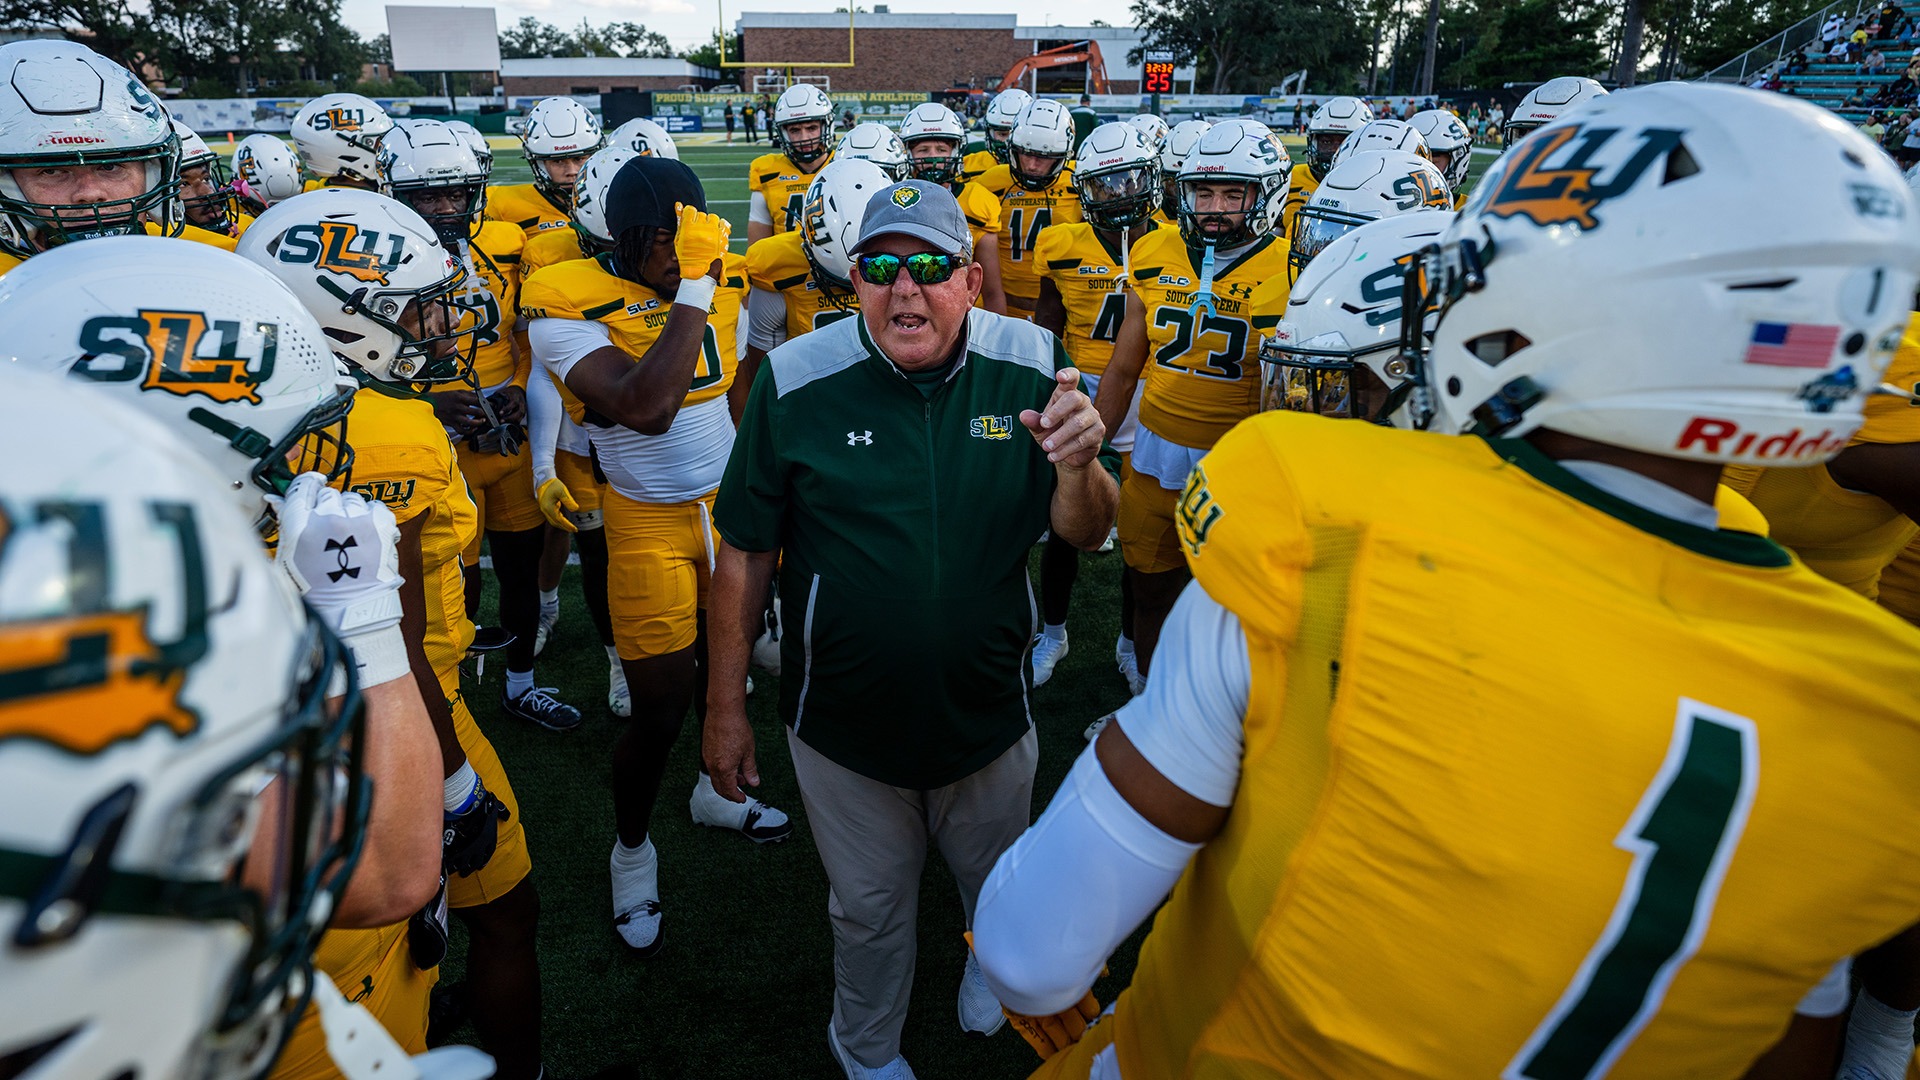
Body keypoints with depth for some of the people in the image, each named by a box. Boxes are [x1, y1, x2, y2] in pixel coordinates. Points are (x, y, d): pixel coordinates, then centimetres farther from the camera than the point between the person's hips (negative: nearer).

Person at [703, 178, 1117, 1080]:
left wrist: (1077, 465, -31)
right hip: (844, 726, -1)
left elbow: (1084, 535, -7)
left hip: (988, 716, 2)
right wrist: (725, 704, -2)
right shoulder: (797, 382, -17)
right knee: (870, 911, 22)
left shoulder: (1030, 370, -12)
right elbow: (745, 553, -8)